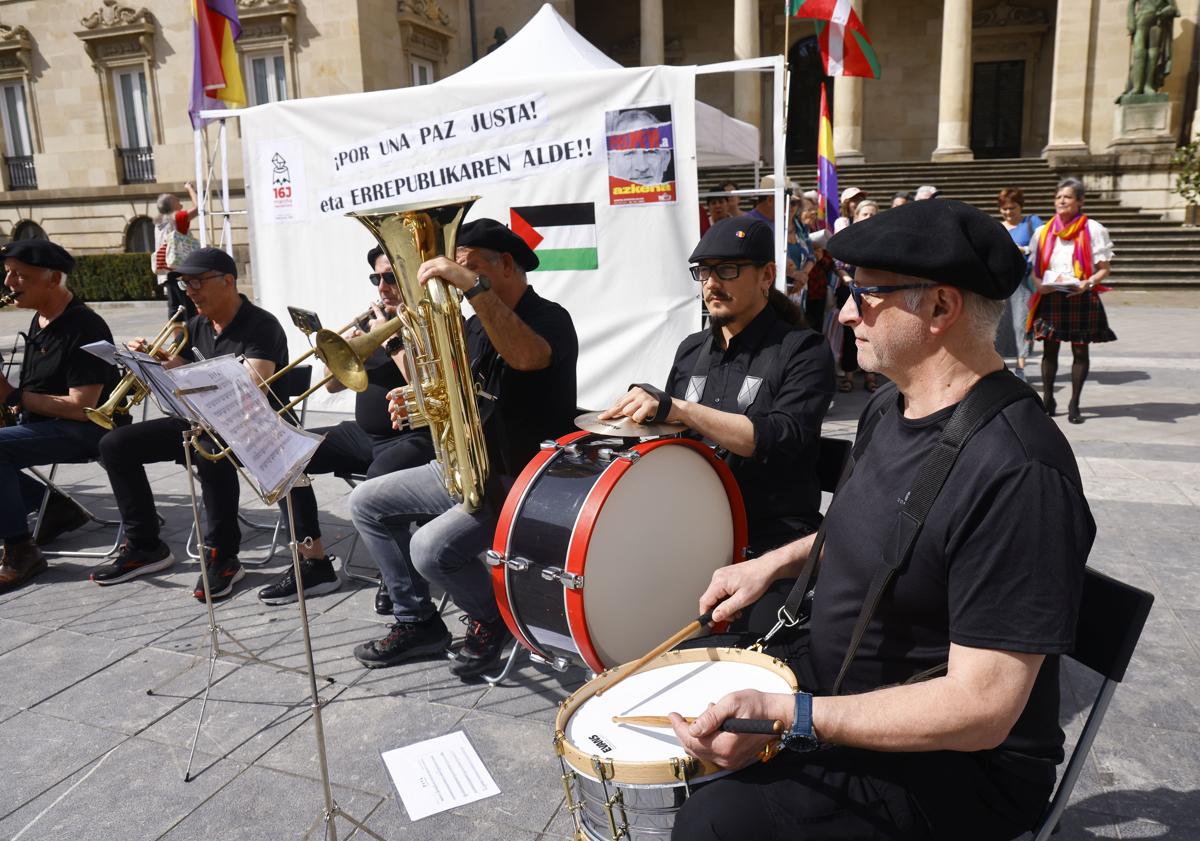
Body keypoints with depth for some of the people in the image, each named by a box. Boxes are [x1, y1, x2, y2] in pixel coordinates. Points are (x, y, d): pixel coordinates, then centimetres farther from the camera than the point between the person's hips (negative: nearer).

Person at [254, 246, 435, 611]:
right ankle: (315, 564, 0)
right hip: (363, 433, 8)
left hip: (414, 438, -7)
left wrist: (391, 340, -19)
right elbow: (333, 384, 13)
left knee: (379, 477, -38)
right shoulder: (374, 320, 13)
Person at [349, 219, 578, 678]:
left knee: (431, 547, -27)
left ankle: (490, 619, 5)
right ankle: (417, 622, 15)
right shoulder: (475, 326, 12)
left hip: (518, 480, -9)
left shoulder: (549, 318, -13)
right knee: (366, 502, 8)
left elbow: (524, 357, -38)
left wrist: (473, 286, -43)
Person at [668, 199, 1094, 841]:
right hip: (835, 675, 9)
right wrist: (773, 564, 4)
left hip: (955, 763, -8)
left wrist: (790, 717, -31)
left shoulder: (1016, 473, -29)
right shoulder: (891, 406, 1)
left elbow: (982, 708, -29)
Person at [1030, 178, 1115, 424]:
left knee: (1080, 350, 1)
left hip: (1081, 299, -2)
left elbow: (1104, 268, 0)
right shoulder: (1043, 232, 10)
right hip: (1050, 298, 2)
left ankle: (1074, 404, 9)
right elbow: (1035, 269, 12)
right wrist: (1039, 284, -9)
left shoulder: (1093, 229, 1)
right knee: (1049, 349, 2)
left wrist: (1087, 284, -19)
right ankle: (1048, 400, 15)